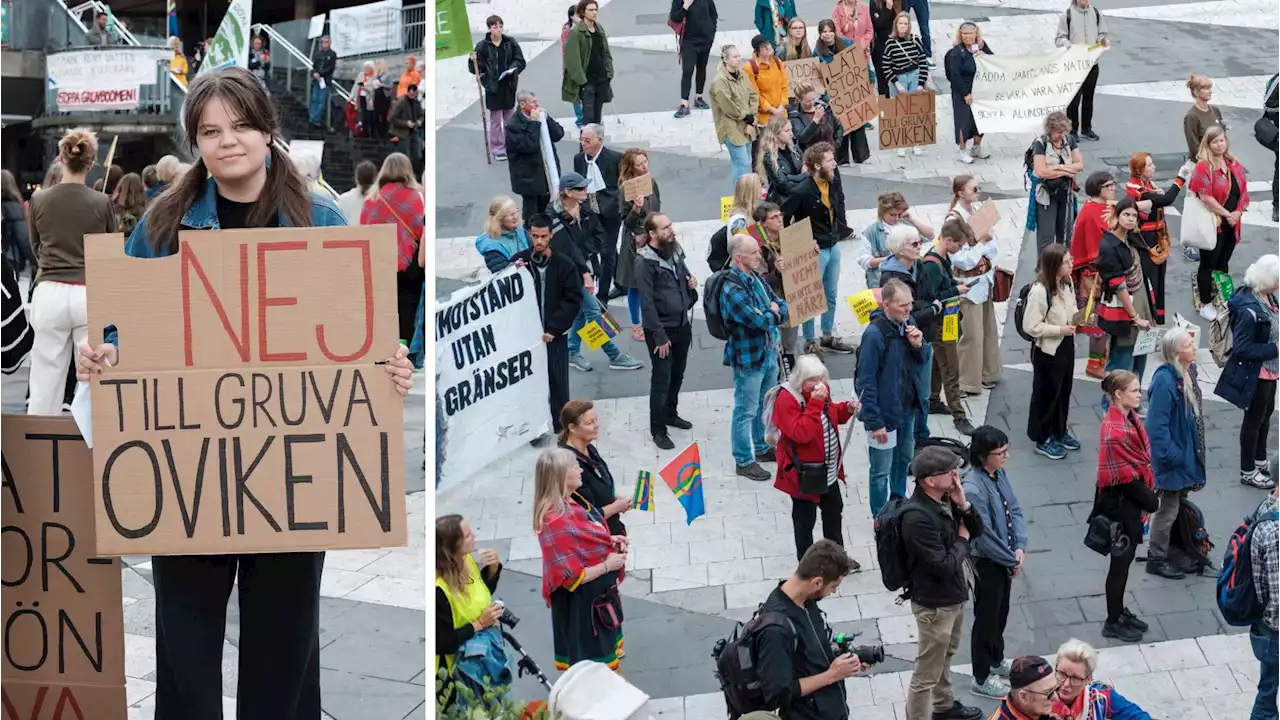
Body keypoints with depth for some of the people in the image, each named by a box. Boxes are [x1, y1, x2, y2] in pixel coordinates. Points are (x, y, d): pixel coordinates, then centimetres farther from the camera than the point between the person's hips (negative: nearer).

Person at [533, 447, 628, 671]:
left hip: (599, 594, 10)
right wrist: (607, 565, -19)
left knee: (603, 650, 27)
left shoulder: (570, 502, -2)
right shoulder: (556, 522, -31)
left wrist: (610, 541, 2)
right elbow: (571, 578, -29)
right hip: (581, 603, -9)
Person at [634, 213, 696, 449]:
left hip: (683, 325, 7)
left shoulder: (676, 250, 2)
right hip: (661, 329, -7)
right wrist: (660, 336, -20)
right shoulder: (645, 261, -19)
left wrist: (691, 281, -4)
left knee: (677, 375, 19)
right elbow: (647, 302, -20)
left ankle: (671, 414, 38)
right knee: (661, 380, 0)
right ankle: (658, 430, 10)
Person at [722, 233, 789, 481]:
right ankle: (744, 461, 18)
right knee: (746, 411, 5)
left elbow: (782, 306, 6)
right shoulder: (731, 289, -25)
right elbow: (759, 320, -28)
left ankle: (762, 448, 41)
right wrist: (773, 314, -8)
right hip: (748, 358, -8)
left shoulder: (756, 278, 3)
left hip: (769, 352, 8)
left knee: (765, 405, 23)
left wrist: (772, 313, -15)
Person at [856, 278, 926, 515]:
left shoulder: (907, 323, -1)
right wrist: (874, 422, -21)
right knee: (881, 471, 5)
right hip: (884, 413, -8)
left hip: (908, 408, 8)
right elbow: (866, 382, -21)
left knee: (904, 458, 25)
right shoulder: (875, 334, -24)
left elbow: (922, 363, 12)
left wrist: (918, 345, -12)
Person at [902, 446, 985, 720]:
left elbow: (978, 531, 4)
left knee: (945, 656, 30)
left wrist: (964, 505, -15)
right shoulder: (918, 518, -31)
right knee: (926, 674, 3)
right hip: (935, 604, -10)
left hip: (954, 596, 10)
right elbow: (944, 566, -30)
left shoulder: (946, 499, -4)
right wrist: (962, 540, -13)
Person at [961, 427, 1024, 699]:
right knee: (986, 617, 7)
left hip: (1006, 559, 8)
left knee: (1001, 611, 24)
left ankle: (996, 660, 45)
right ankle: (981, 679, 23)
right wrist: (1011, 560, -14)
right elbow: (984, 536, -25)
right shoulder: (973, 488, -30)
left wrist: (1020, 547, -9)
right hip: (986, 562, -8)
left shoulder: (999, 473, -3)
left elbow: (1015, 510, 4)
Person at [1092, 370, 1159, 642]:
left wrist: (1148, 498, 4)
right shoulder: (1114, 431, -27)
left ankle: (1120, 612, 36)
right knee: (1121, 561, 5)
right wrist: (1152, 502, -10)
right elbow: (1124, 477, -22)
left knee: (1125, 558, 21)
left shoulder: (1129, 417, 2)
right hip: (1119, 502, -9)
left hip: (1130, 500, 9)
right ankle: (1113, 623, 19)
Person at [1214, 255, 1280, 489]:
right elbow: (1241, 348, -28)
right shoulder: (1249, 310, -30)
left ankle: (1260, 460, 45)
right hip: (1255, 372, -9)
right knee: (1254, 419, 7)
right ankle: (1247, 472, 24)